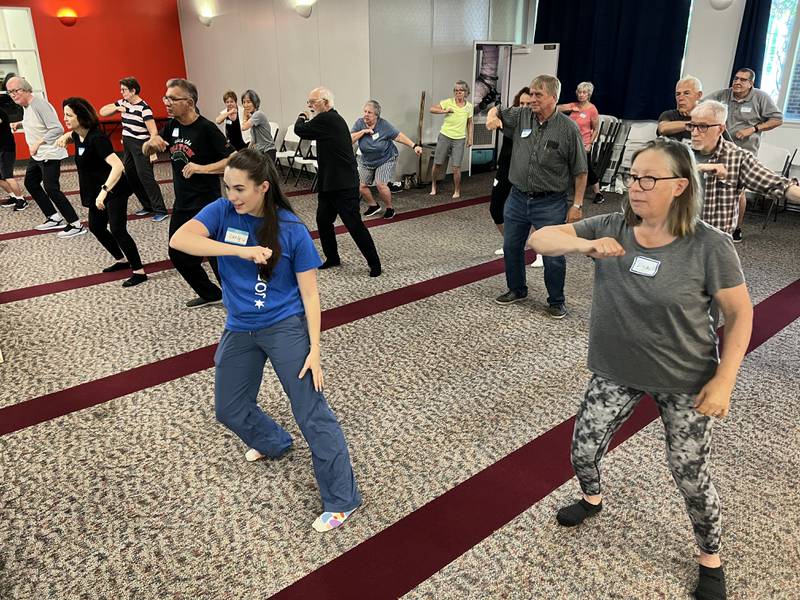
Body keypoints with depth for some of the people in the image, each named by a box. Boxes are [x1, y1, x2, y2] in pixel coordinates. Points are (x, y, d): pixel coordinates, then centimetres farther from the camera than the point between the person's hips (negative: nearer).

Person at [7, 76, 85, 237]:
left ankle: (76, 225, -4)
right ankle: (55, 218, 23)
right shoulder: (25, 107, 8)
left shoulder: (40, 105, -20)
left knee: (51, 189, -11)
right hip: (37, 155, 11)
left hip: (49, 154, -11)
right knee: (30, 183, 18)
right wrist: (20, 124, 13)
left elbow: (57, 129, -27)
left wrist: (37, 144, -27)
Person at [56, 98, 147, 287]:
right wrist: (64, 137, 5)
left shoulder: (96, 138, -26)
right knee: (95, 227, 17)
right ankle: (122, 260, 31)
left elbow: (118, 166, -38)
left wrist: (104, 191, -45)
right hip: (96, 191, 10)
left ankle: (139, 272, -8)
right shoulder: (78, 135, 1)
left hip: (114, 191, -10)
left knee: (118, 230, -14)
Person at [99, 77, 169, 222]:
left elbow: (153, 131, -20)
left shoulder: (144, 108, -15)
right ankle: (148, 206, 21)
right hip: (128, 146, 9)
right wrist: (116, 108, -4)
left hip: (141, 146, -8)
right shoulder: (122, 103, 8)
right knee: (130, 177, 11)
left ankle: (161, 210, -12)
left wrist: (153, 151, -26)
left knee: (145, 177, -14)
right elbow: (102, 112, 15)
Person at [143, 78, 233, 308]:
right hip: (181, 205, 8)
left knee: (218, 257, -5)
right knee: (178, 255, 16)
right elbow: (146, 152, 12)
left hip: (207, 205, -8)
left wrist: (202, 168, -28)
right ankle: (210, 294, 34)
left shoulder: (206, 129, -15)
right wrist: (151, 143, -10)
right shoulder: (172, 126, 5)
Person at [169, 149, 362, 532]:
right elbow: (179, 239, -21)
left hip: (286, 327, -4)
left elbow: (309, 292, -9)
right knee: (229, 410, 18)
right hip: (239, 330, 5)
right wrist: (241, 250, -31)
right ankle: (274, 443, 48)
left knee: (312, 414, -6)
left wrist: (314, 348, -14)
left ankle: (341, 500, 7)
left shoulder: (291, 229, -12)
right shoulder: (222, 212, -4)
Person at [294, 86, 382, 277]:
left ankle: (374, 263, 4)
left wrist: (302, 117, 9)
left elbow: (300, 130, -9)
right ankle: (332, 258, 27)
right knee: (323, 220, 14)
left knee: (354, 224, -5)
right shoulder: (333, 119, 14)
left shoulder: (327, 119, -17)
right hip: (329, 183, 10)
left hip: (344, 184, -10)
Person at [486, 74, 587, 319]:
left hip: (550, 204, -4)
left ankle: (556, 301, 21)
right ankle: (516, 289, 37)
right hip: (518, 198, 5)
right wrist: (492, 116, -9)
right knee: (511, 247, 16)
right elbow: (497, 111, 16)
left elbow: (580, 171, -6)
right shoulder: (521, 116, 0)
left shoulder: (568, 128, -10)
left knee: (553, 256, 1)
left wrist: (577, 205, -9)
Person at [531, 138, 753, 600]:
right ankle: (593, 500, 50)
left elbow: (740, 313, -10)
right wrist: (585, 245, -32)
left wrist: (724, 380, -14)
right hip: (616, 373, 3)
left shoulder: (710, 245, -18)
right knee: (583, 450, 13)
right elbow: (540, 238, -13)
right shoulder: (610, 229, -10)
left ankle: (711, 561, 39)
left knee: (691, 476, 9)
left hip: (686, 381, -3)